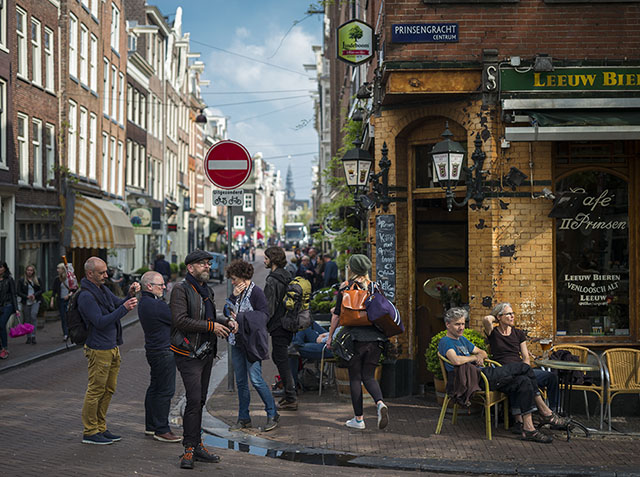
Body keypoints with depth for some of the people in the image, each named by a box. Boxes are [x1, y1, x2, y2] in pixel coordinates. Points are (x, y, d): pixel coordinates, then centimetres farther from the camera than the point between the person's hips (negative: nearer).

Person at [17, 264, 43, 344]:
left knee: (33, 316, -20)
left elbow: (41, 290, 6)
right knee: (27, 320, 5)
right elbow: (18, 292, 1)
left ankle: (33, 336, -19)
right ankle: (28, 338, 16)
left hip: (35, 301, -1)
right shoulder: (21, 281, 4)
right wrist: (27, 296, -14)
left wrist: (34, 295, -12)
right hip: (26, 302, 1)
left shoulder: (37, 280, 8)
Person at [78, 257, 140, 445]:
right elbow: (100, 322, -23)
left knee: (108, 390, 14)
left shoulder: (103, 289, 12)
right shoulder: (86, 296, -17)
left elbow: (117, 303, 21)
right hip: (98, 350, -9)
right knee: (96, 391, -2)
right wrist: (124, 308, -27)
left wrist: (130, 295, 1)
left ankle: (101, 428, 24)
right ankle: (89, 432, 6)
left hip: (112, 347, 9)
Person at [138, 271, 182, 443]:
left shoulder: (143, 302, 12)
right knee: (165, 390, -5)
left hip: (153, 350, 11)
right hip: (163, 351, -11)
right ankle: (161, 430, -1)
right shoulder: (155, 305, -21)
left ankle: (151, 426, 26)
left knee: (155, 387, 18)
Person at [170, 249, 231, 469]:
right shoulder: (181, 289, -10)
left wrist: (225, 323, 10)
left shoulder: (206, 290, 18)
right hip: (189, 354, -8)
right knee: (194, 400, -12)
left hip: (206, 352, 8)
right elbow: (180, 320, -21)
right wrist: (211, 326, -19)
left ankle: (196, 445, 19)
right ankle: (189, 448, -6)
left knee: (199, 400, 12)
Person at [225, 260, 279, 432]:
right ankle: (244, 418, 17)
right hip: (237, 341, 8)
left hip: (252, 341, -8)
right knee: (240, 381, 9)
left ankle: (272, 414, 3)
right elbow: (227, 312, 8)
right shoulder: (237, 292, 14)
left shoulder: (256, 292, -9)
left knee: (256, 379, -10)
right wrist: (233, 297, -6)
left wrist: (240, 318, -15)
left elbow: (263, 314, -15)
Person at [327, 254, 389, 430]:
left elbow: (337, 315, -2)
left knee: (355, 378, 6)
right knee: (369, 376, 12)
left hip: (355, 338, -3)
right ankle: (380, 403, -15)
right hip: (375, 338, 4)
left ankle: (359, 419, 8)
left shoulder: (346, 287, -4)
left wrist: (330, 336, 9)